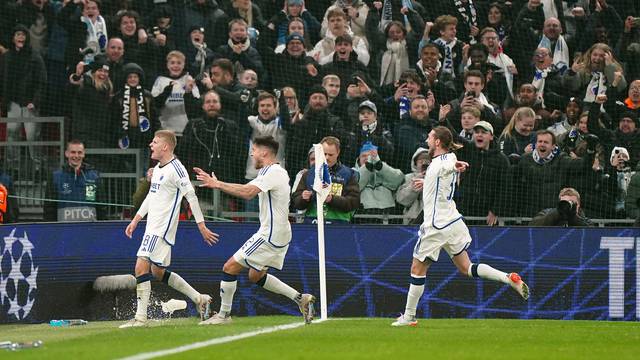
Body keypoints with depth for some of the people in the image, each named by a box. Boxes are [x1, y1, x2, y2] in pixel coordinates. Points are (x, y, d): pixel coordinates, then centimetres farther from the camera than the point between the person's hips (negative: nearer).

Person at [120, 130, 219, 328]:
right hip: (152, 228, 10)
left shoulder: (175, 168, -14)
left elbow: (191, 196, -15)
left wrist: (202, 226, -16)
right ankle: (199, 298, 22)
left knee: (141, 267, -15)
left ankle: (140, 317, -13)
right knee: (157, 272, 13)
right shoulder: (157, 169, 15)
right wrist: (136, 220, 24)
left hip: (163, 229, -10)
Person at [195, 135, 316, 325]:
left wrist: (217, 184, -29)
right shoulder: (274, 172, 16)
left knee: (230, 267, -6)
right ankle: (301, 298, 16)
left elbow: (248, 192, -31)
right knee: (256, 276, 20)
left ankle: (224, 314, 2)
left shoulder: (273, 172, -18)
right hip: (279, 234, 10)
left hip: (271, 236, -10)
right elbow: (248, 189, 17)